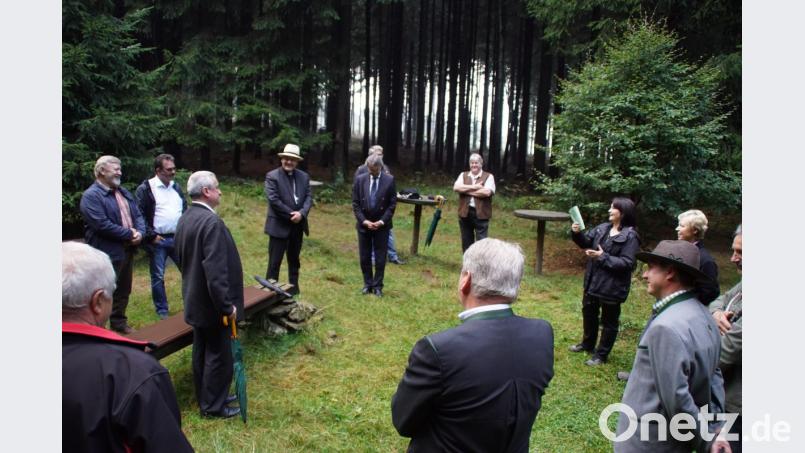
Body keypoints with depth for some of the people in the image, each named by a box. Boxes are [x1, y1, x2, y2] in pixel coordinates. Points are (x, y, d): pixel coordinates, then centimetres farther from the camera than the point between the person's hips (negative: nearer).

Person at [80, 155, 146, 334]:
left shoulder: (124, 192, 14)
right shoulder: (91, 196, -14)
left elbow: (138, 215, 12)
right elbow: (102, 225, -23)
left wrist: (140, 232, -9)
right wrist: (129, 233, -15)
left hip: (127, 250, 8)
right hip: (107, 254, -8)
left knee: (123, 290, 18)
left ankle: (119, 323, 33)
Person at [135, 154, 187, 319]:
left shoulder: (176, 187, 10)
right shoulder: (145, 189, -8)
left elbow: (185, 210, 18)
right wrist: (151, 236, -14)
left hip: (178, 238, 5)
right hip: (157, 241, -5)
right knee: (158, 277, 6)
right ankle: (162, 310, 18)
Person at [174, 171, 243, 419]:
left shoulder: (185, 219, 5)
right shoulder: (211, 222, -24)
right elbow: (215, 269, -28)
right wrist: (227, 305, -23)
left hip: (194, 299, 9)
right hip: (212, 303, -9)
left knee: (201, 351, 19)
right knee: (219, 354, 5)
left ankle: (206, 398, 33)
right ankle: (213, 405, 17)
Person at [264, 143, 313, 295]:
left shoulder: (304, 177, 7)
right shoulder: (272, 176, -8)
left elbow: (309, 197, 1)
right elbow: (273, 199, -16)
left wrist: (301, 213, -17)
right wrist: (291, 214, -16)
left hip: (298, 225, 5)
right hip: (279, 225, -5)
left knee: (294, 260, 16)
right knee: (275, 261, 0)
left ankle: (294, 290, 27)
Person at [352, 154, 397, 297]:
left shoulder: (389, 180, -5)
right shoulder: (360, 179, -2)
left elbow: (392, 204, -4)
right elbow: (355, 203, 0)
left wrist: (382, 221, -13)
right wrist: (364, 221, -11)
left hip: (381, 225, -1)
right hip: (363, 224, 2)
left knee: (380, 258, 4)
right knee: (364, 257, 8)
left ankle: (377, 286, 15)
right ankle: (367, 284, 23)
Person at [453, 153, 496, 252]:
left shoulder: (488, 176, 2)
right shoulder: (463, 175, 12)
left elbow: (487, 192, -15)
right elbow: (456, 187, -5)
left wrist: (466, 190, -9)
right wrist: (473, 187, -12)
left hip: (481, 214, -4)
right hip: (465, 213, 4)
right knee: (466, 241, 13)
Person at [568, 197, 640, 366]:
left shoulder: (630, 236, -18)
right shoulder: (603, 228, 2)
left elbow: (626, 263, -22)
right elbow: (586, 242, 7)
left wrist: (603, 257, -26)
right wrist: (577, 233, -13)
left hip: (612, 287, -8)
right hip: (593, 282, 8)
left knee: (609, 322, 10)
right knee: (589, 314, 24)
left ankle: (601, 354, 24)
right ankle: (587, 344, 44)